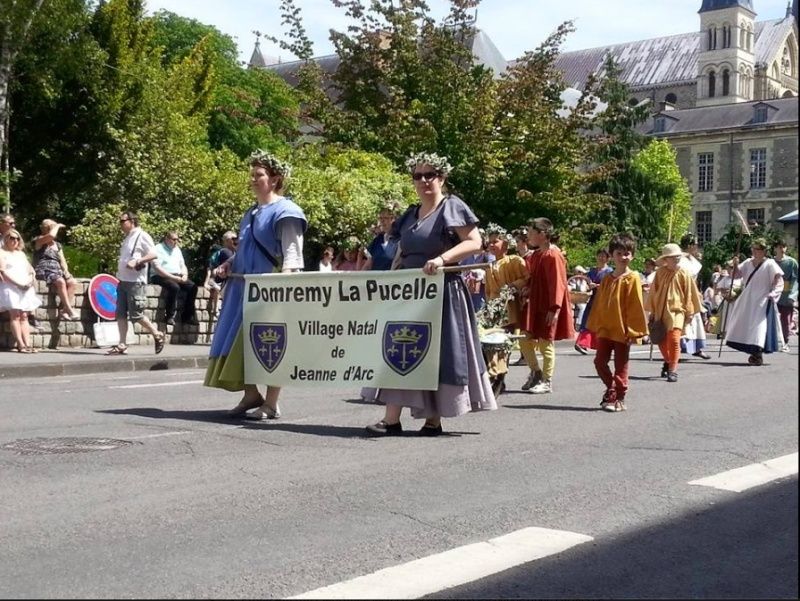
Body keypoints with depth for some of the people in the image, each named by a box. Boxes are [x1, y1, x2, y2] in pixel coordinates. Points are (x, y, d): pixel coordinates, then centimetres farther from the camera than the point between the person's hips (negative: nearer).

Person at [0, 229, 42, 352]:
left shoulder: (21, 253, 22)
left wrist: (30, 280, -5)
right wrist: (17, 283, -17)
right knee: (15, 315, -13)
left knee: (24, 316, -2)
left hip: (25, 287, 5)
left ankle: (27, 343, -10)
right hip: (10, 286, -5)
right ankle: (20, 344, -19)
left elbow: (30, 270, 17)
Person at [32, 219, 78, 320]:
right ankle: (70, 310, -33)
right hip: (43, 270, -6)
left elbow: (62, 260, 16)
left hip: (56, 271, 6)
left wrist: (66, 271, -3)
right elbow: (51, 235, -18)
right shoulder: (38, 241, 3)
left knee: (72, 282, -23)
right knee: (61, 282, -34)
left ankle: (63, 310, -27)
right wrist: (58, 226, 0)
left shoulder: (57, 245, 22)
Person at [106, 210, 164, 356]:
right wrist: (119, 273, 15)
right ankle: (122, 345, 4)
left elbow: (153, 254, -17)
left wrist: (136, 262, -26)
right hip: (123, 281, 8)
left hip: (135, 282, -8)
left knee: (136, 315, -6)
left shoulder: (142, 236, -8)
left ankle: (158, 335, 10)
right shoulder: (127, 238, 17)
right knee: (121, 314, 3)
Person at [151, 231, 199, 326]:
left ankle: (187, 316, -12)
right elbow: (157, 268, -16)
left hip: (177, 277, 7)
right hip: (161, 277, -7)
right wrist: (173, 277, -21)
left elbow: (183, 265, 21)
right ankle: (169, 316, -26)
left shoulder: (177, 249, 20)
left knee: (192, 287, -16)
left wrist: (185, 275, -3)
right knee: (174, 287, -37)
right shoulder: (158, 249, -4)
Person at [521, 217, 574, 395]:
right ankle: (537, 373, 25)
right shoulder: (534, 256, 11)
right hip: (534, 305, 8)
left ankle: (547, 382, 10)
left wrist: (554, 309, -21)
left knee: (545, 343, 0)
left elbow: (558, 285, -19)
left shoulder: (553, 256, -15)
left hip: (548, 307, -8)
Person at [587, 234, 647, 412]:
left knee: (620, 367, 3)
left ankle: (619, 399, 12)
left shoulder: (632, 279, -8)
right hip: (605, 329, 5)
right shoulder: (607, 279, 9)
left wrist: (633, 330, -13)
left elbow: (636, 305, -10)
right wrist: (595, 326, 11)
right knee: (600, 361, 7)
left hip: (623, 330, -5)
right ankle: (611, 389, 28)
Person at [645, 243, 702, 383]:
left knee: (674, 339, -17)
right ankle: (668, 362, 39)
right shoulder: (660, 273, 3)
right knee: (661, 340, 13)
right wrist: (652, 311, 10)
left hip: (676, 310, -3)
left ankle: (673, 370, -13)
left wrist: (689, 312, 4)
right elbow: (653, 292, 10)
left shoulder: (684, 274, -2)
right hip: (660, 311, 3)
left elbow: (689, 293, 4)